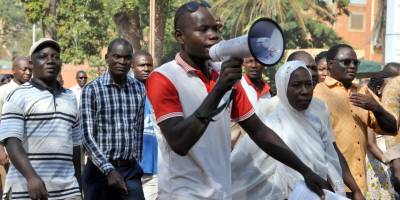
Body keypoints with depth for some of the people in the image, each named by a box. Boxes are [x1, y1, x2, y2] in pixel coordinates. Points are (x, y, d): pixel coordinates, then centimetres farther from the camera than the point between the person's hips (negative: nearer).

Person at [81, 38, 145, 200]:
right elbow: (87, 136, -11)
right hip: (100, 169, -3)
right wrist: (109, 170, -18)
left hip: (131, 170, 3)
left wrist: (137, 165, 12)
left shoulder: (139, 89, 8)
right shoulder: (91, 90, -6)